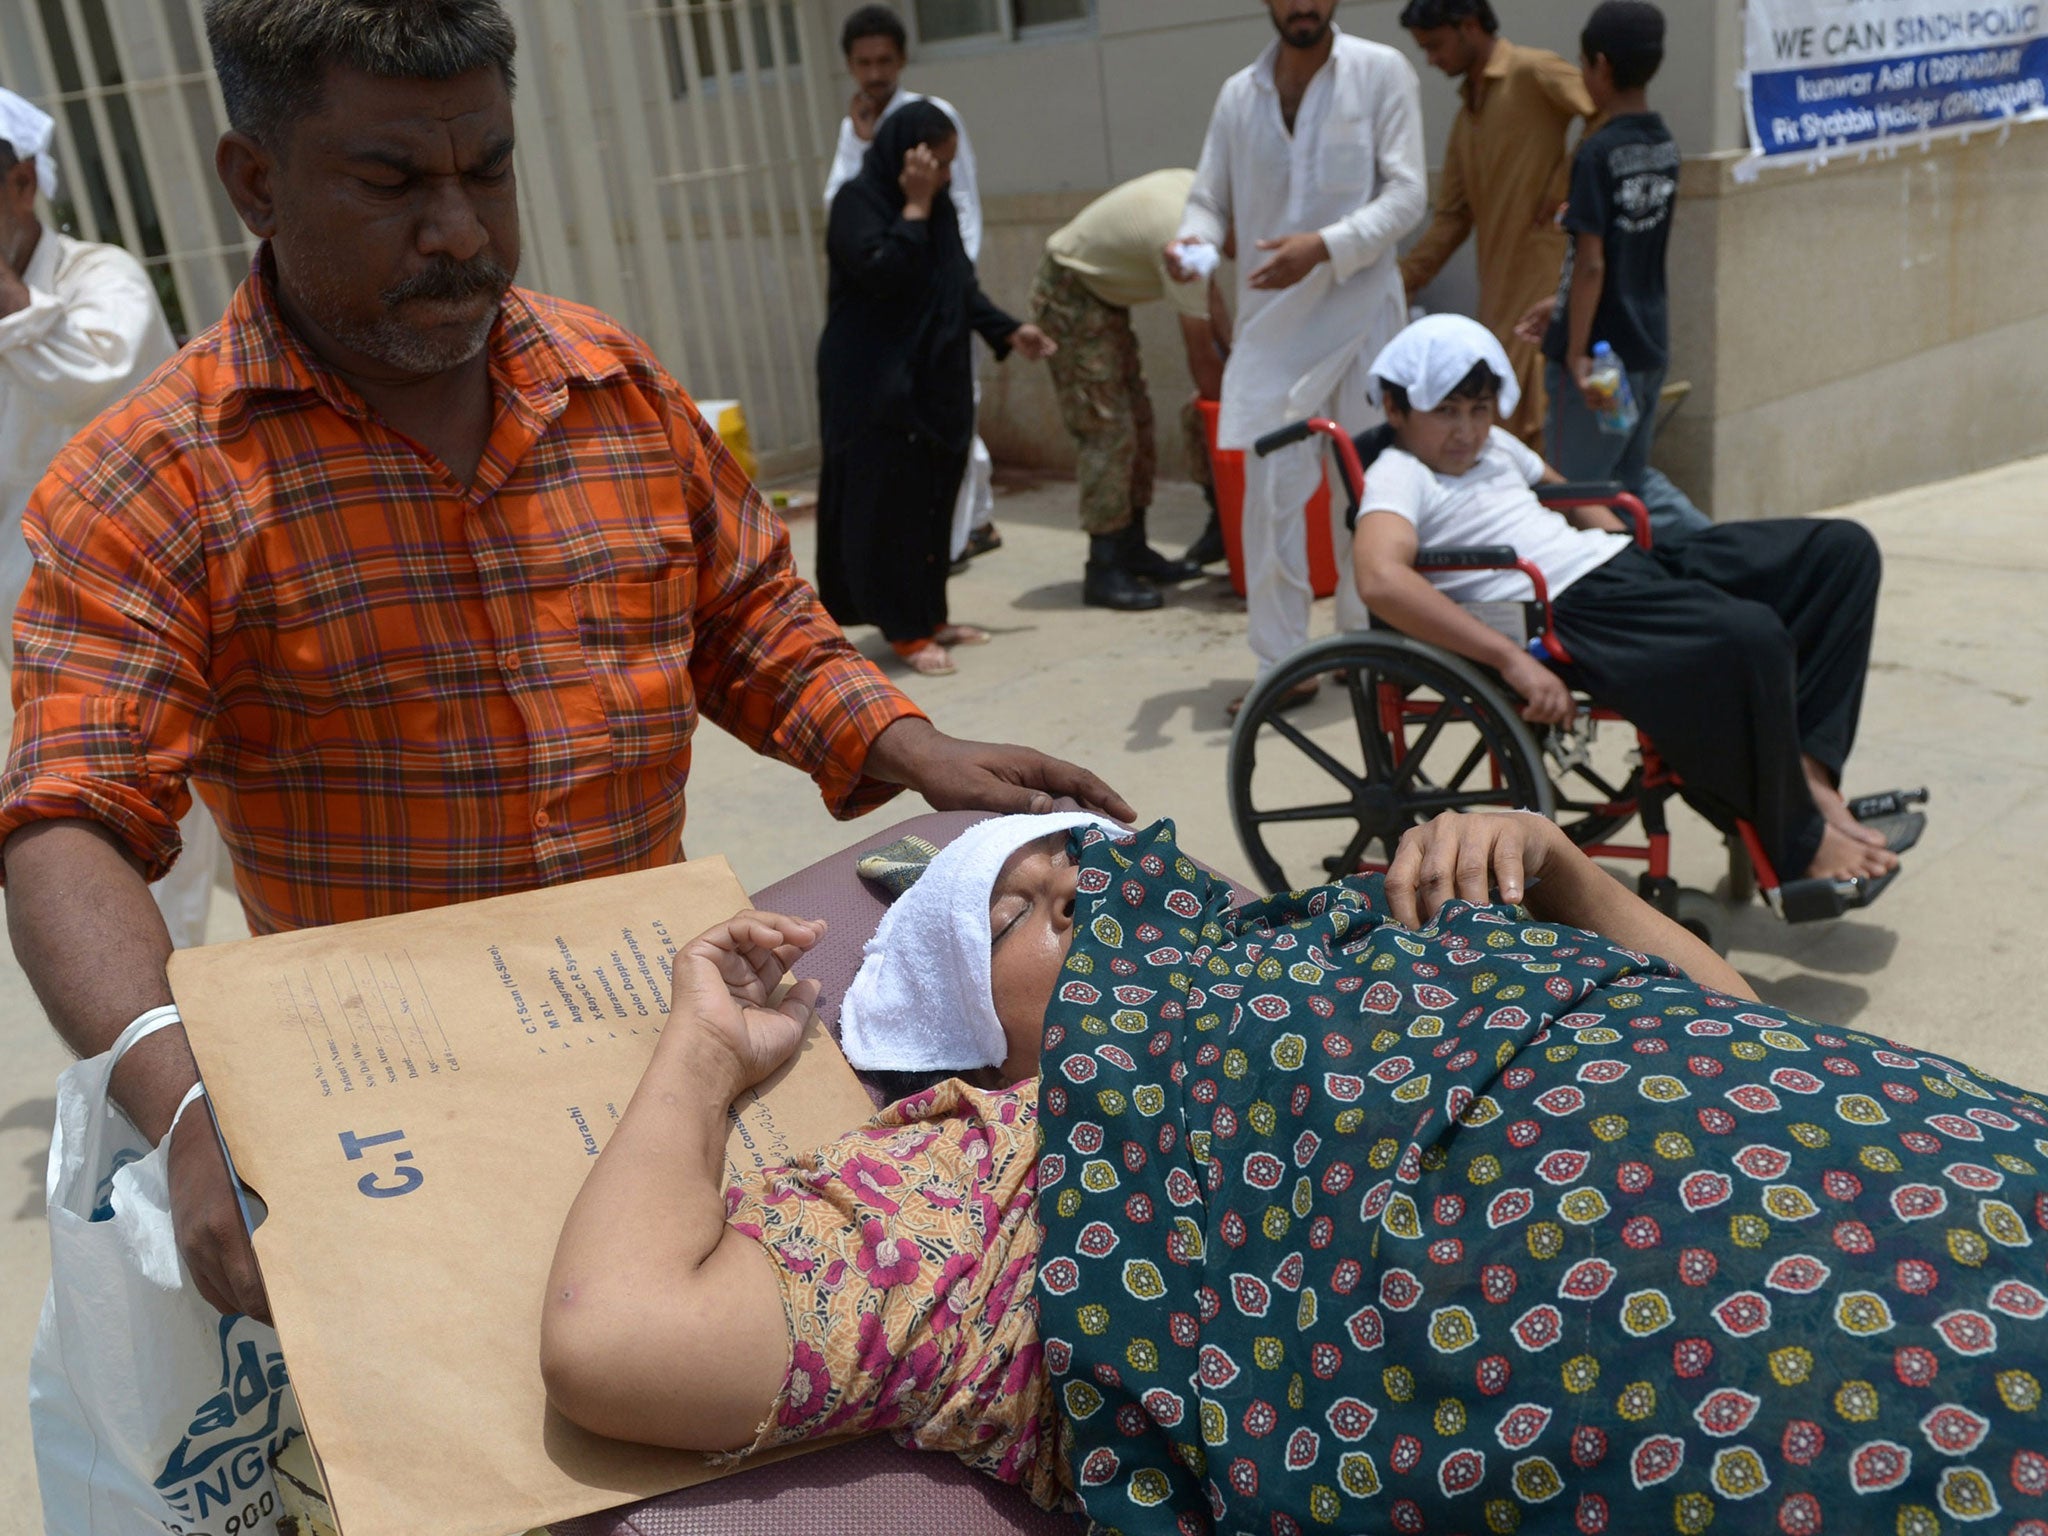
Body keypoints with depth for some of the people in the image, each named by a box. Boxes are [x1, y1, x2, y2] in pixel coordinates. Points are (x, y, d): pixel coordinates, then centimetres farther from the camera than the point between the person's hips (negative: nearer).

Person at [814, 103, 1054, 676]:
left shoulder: (938, 205, 11)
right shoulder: (857, 200, -10)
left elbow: (961, 283, 17)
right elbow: (879, 271, -25)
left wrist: (1007, 330, 7)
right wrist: (915, 207, -20)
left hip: (936, 379, 7)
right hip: (876, 385, -7)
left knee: (934, 499, 10)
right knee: (888, 504, -3)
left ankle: (929, 617, 20)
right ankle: (905, 630, 4)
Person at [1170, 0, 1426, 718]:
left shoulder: (1381, 72, -1)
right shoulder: (1239, 94, 8)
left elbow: (1406, 193, -8)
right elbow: (1209, 197, 9)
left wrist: (1325, 245, -23)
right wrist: (1193, 239, -15)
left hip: (1361, 312, -2)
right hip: (1270, 320, 2)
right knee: (1269, 493, -1)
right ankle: (1281, 665, 6)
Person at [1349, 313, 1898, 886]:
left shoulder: (1493, 445, 20)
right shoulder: (1397, 477, -7)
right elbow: (1380, 578, -28)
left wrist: (1616, 534, 19)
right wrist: (1512, 660, -31)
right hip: (1574, 610, -10)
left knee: (1843, 548, 4)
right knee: (1750, 638, -34)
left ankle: (1806, 768, -5)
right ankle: (1801, 843, -9)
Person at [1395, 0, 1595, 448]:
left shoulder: (1533, 72, -6)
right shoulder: (1467, 113, 19)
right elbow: (1453, 214, 17)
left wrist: (1565, 183, -14)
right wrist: (1406, 277, 7)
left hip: (1546, 271, -8)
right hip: (1499, 284, 8)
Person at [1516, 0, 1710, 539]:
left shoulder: (1598, 153, -16)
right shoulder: (1664, 145, 8)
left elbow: (1592, 263, -20)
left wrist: (1576, 353, -17)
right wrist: (1560, 304, 22)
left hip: (1602, 352, -8)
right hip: (1649, 344, 8)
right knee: (1632, 476, 22)